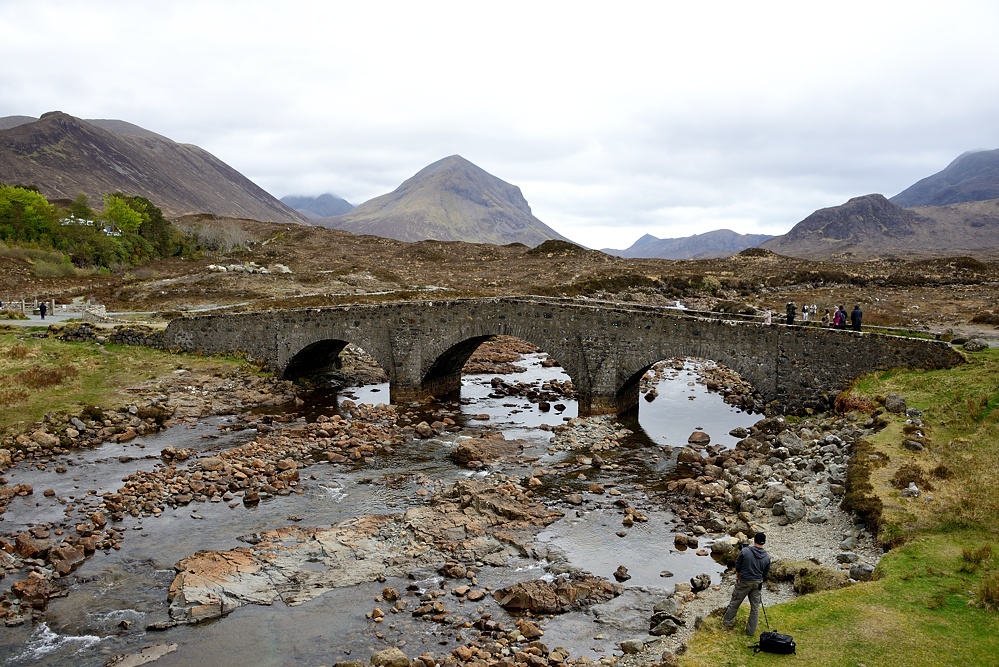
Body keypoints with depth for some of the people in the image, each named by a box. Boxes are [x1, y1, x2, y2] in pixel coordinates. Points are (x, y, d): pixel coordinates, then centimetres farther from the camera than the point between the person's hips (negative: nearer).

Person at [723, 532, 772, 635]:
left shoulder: (745, 551, -15)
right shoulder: (767, 557, -6)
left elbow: (737, 567, -5)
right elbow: (765, 573, 4)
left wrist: (737, 577, 13)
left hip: (743, 582, -2)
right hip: (757, 584, 2)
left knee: (734, 603, 13)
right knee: (755, 607, 14)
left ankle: (727, 623, 24)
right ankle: (751, 630, 20)